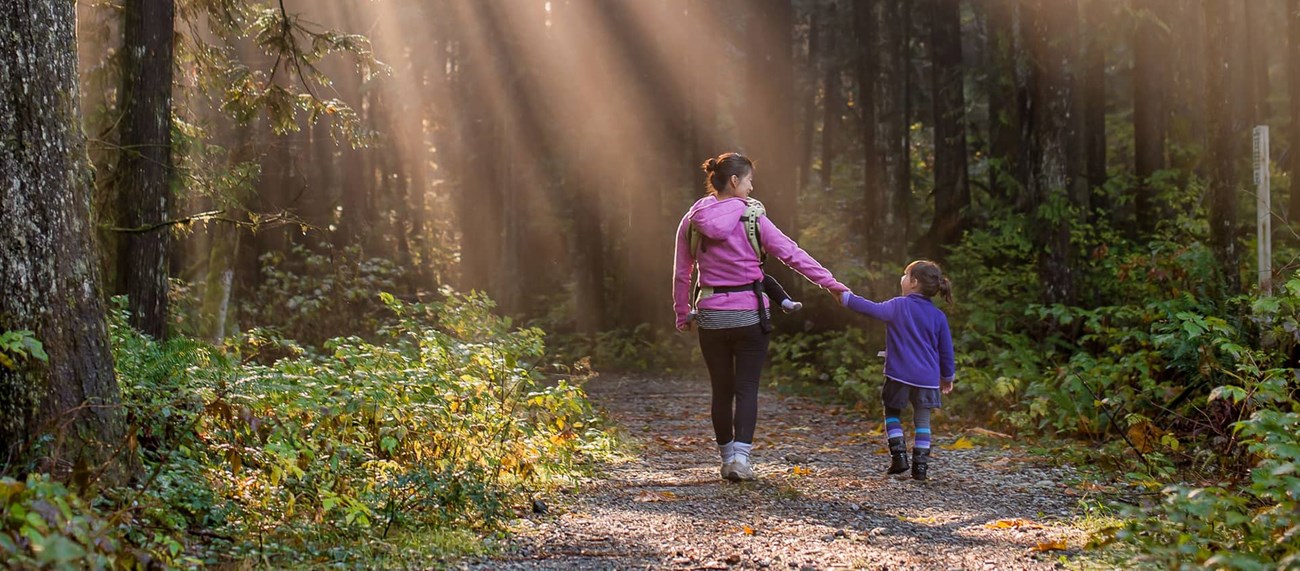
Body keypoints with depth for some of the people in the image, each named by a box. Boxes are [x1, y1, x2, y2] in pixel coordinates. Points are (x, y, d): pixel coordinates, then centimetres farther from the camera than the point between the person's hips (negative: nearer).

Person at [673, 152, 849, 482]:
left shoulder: (692, 222, 1)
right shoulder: (752, 219, -8)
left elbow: (681, 274, 7)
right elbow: (792, 254, -7)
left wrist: (683, 315, 17)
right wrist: (831, 284, -3)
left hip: (710, 316, 3)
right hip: (749, 315, -3)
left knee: (721, 390, 13)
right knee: (747, 388, 2)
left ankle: (727, 457, 19)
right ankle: (741, 456, -12)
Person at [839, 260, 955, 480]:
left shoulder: (899, 306, -6)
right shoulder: (938, 316, 4)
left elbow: (873, 309, -12)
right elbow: (946, 349, 9)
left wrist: (846, 298, -3)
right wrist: (948, 376, 21)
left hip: (899, 375, -3)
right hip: (927, 378, 3)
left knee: (892, 413, 16)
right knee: (922, 421, 10)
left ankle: (899, 455, 3)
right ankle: (920, 465, 3)